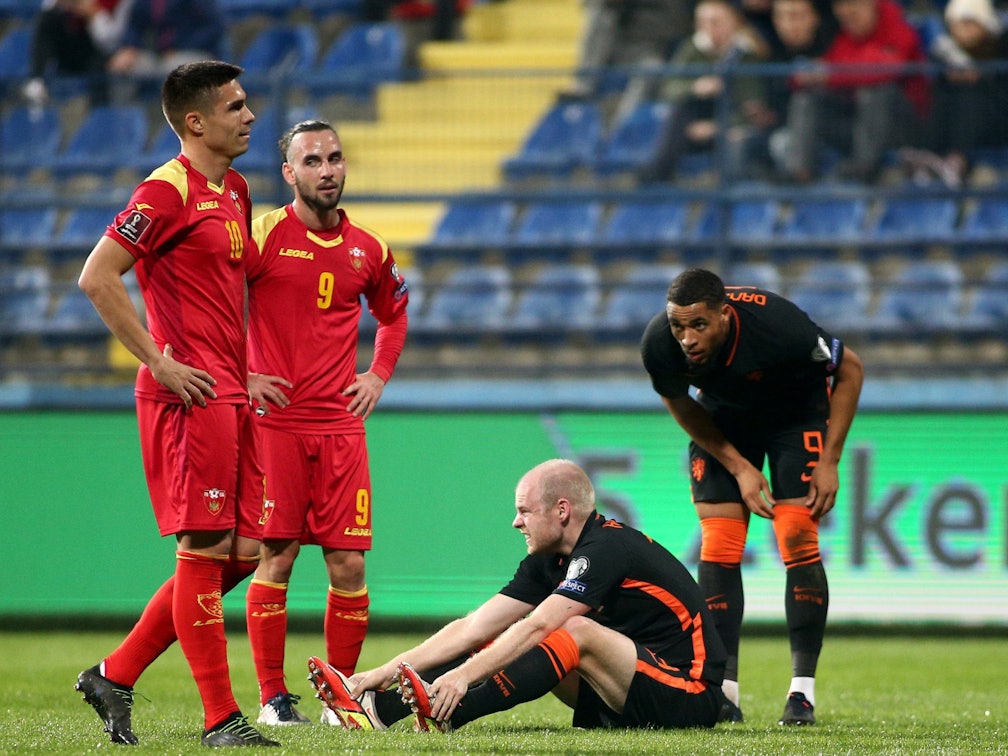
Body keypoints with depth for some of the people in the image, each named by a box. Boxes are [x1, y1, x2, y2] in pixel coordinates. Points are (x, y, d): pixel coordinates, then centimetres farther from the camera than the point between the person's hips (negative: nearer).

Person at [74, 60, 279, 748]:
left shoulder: (235, 190, 17)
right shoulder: (168, 191, -10)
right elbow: (97, 278, -15)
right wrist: (160, 361, -16)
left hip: (231, 395, 9)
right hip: (190, 397, -9)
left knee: (241, 553, 8)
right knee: (207, 548, -7)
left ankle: (115, 677, 16)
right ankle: (221, 719, -3)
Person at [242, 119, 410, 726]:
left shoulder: (368, 250, 10)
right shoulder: (262, 234, -3)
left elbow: (394, 313, 29)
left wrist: (378, 376, 15)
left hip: (341, 425, 4)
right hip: (276, 421, -4)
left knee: (349, 564, 0)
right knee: (276, 558, -5)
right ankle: (273, 696, 2)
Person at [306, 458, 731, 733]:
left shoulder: (608, 547, -18)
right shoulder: (547, 563, 8)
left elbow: (538, 626, -29)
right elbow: (474, 627, 4)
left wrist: (464, 675, -36)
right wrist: (386, 672, -4)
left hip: (688, 700, -9)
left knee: (578, 632, -31)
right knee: (495, 642, 1)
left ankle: (445, 714, -41)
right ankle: (377, 707, -14)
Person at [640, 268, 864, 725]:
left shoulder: (778, 327, -38)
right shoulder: (659, 345, -29)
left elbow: (850, 368, -18)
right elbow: (679, 404, -6)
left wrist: (828, 461, -18)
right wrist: (738, 466, -10)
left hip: (797, 415, -3)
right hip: (722, 422, 3)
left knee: (797, 538, -15)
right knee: (718, 545, -10)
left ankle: (802, 691, -10)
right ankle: (723, 690, -6)